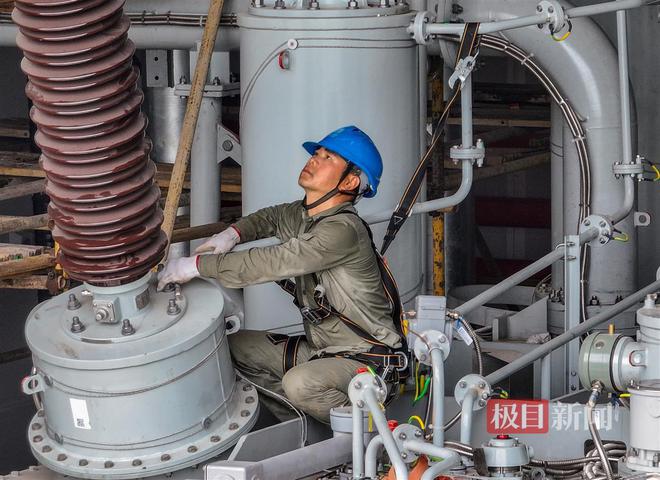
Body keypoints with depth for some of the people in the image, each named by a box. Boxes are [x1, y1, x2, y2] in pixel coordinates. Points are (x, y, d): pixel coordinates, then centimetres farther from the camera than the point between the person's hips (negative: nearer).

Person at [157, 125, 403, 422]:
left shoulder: (342, 230, -24)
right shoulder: (303, 214, 5)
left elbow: (270, 263, -29)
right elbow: (271, 218, 28)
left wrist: (197, 265, -24)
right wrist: (233, 234, 5)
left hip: (367, 361, -9)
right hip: (322, 350, 9)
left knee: (300, 384, -36)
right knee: (237, 347, 6)